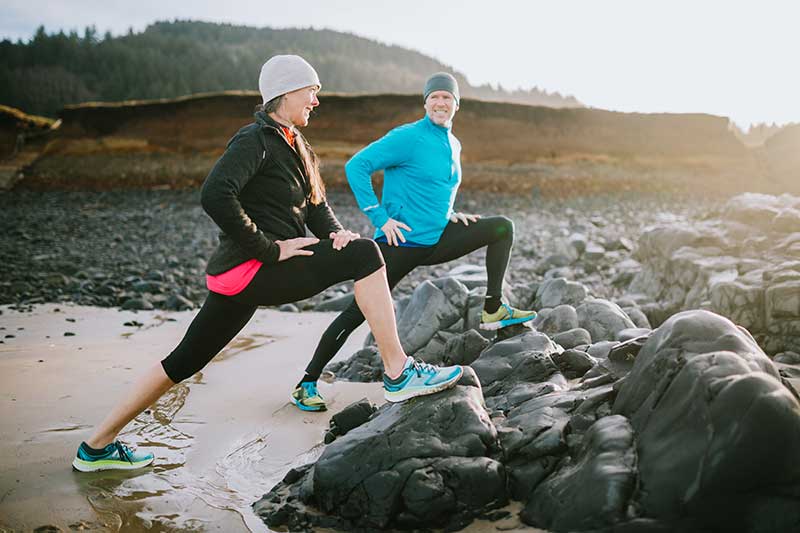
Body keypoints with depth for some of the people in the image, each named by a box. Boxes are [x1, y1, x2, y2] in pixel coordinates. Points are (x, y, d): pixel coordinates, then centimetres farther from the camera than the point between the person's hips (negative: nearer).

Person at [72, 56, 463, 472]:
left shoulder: (290, 143, 18)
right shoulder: (256, 140, -11)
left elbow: (314, 203, 20)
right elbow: (215, 196, -25)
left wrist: (335, 231, -1)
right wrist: (269, 248, -21)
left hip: (238, 278, 10)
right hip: (250, 271, -10)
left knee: (185, 361, 16)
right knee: (364, 254, -16)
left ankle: (97, 447, 28)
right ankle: (398, 374, -12)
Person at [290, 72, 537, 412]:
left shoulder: (453, 145, 13)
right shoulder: (407, 138, -12)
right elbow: (356, 167, -17)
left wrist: (450, 215, 13)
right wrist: (380, 218, -19)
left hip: (437, 240, 7)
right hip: (402, 243, -7)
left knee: (502, 228, 4)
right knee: (358, 311, -9)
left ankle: (493, 311, 4)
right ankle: (307, 384, 5)